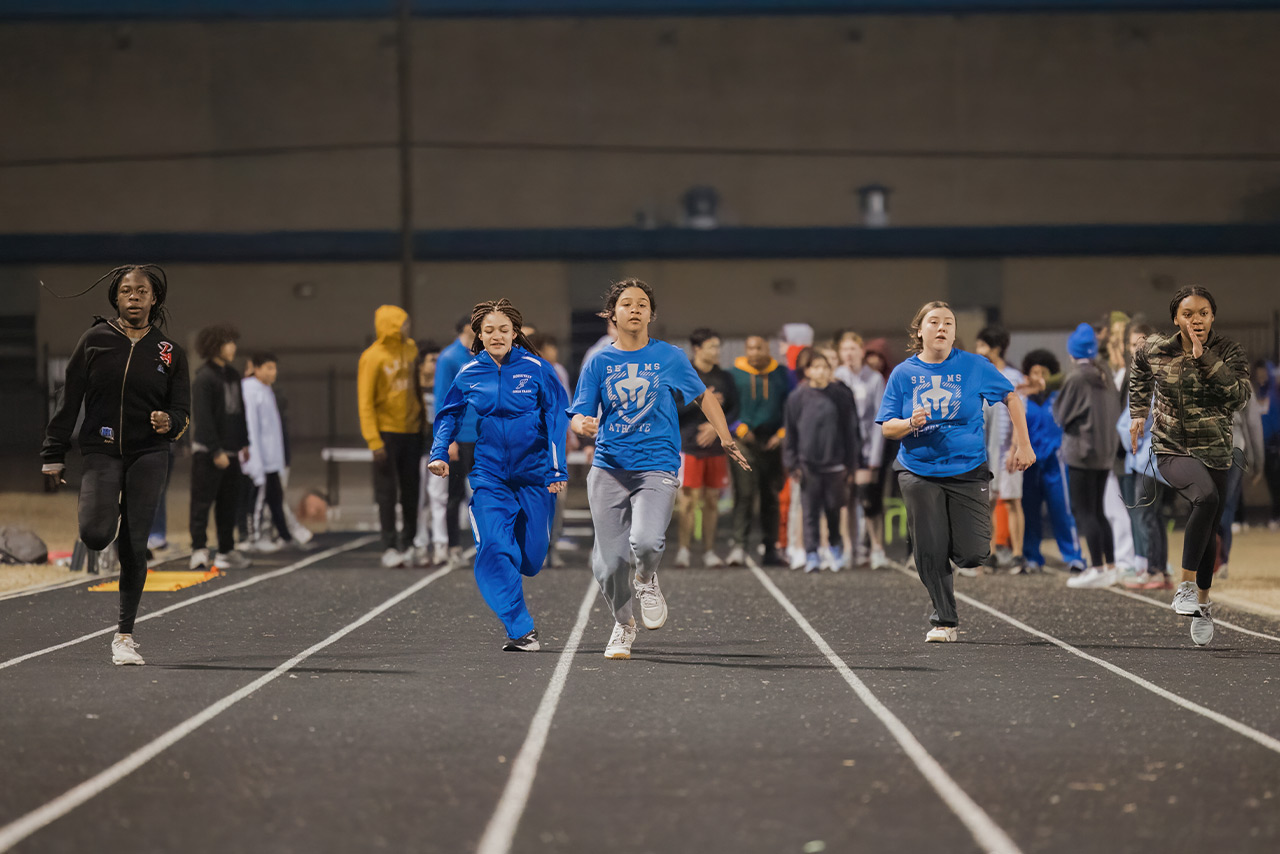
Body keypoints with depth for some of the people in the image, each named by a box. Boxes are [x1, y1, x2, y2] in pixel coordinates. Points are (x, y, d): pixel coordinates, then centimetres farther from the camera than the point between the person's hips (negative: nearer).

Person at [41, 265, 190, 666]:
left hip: (149, 454, 1)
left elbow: (182, 408, 7)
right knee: (95, 535, -20)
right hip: (101, 451, -1)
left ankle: (125, 634, 9)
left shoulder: (168, 350, 4)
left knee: (133, 544, -3)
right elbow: (69, 400, 4)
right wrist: (54, 453, 1)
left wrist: (170, 421, -17)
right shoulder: (95, 340, 1)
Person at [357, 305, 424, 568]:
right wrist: (374, 440, -17)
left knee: (411, 491, 7)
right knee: (387, 492, -3)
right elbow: (365, 401, -12)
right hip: (387, 432, -5)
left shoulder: (411, 349, 7)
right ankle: (390, 548, -1)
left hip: (411, 430, 5)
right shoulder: (373, 357, -10)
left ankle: (408, 545, 12)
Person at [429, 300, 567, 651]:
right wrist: (440, 453, -1)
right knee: (494, 550, -17)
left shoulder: (536, 369, -4)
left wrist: (558, 469, -6)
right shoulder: (469, 375, 2)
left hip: (533, 475, -1)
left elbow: (557, 418, -2)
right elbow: (448, 415, 14)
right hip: (488, 476, 1)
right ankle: (521, 630, -14)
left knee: (531, 556, 5)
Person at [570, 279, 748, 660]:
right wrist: (583, 425, -20)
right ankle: (623, 625, 27)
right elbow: (578, 417, 3)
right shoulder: (599, 363, 7)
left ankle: (646, 580, 9)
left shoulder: (670, 357, 6)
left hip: (657, 468, -2)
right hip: (608, 470, 2)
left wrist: (725, 437, 9)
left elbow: (703, 395, 19)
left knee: (646, 542, -27)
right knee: (610, 563, -1)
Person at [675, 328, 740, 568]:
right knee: (689, 498, -6)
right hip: (689, 446, -4)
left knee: (712, 500, 5)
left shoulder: (724, 378, 10)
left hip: (716, 447, 4)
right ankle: (683, 550, 0)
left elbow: (734, 411, 10)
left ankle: (709, 551, 10)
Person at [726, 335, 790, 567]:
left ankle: (770, 549, 14)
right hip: (744, 443, -3)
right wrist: (740, 428, -10)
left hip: (772, 443, 3)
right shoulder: (735, 374, 3)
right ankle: (739, 546, -16)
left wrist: (782, 434, -3)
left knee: (771, 496, 8)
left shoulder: (782, 374, 8)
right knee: (744, 494, -13)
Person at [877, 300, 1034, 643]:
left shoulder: (973, 366, -2)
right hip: (919, 471, 1)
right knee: (930, 553, -2)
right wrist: (910, 424, -20)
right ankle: (944, 620, 15)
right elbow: (886, 428, 2)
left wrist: (1022, 444, 5)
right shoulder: (903, 373, 1)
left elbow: (1011, 397, 8)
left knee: (972, 554, -6)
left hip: (967, 470, -1)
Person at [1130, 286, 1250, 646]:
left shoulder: (1228, 352, -8)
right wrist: (1139, 412, 16)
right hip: (1171, 450, -2)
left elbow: (1240, 395, -25)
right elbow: (1140, 373, 21)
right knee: (1206, 496, -33)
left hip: (1215, 452, 2)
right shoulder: (1154, 351, -4)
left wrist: (1205, 358, -28)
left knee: (1209, 533, 12)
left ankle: (1203, 603, 36)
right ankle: (1186, 585, -27)